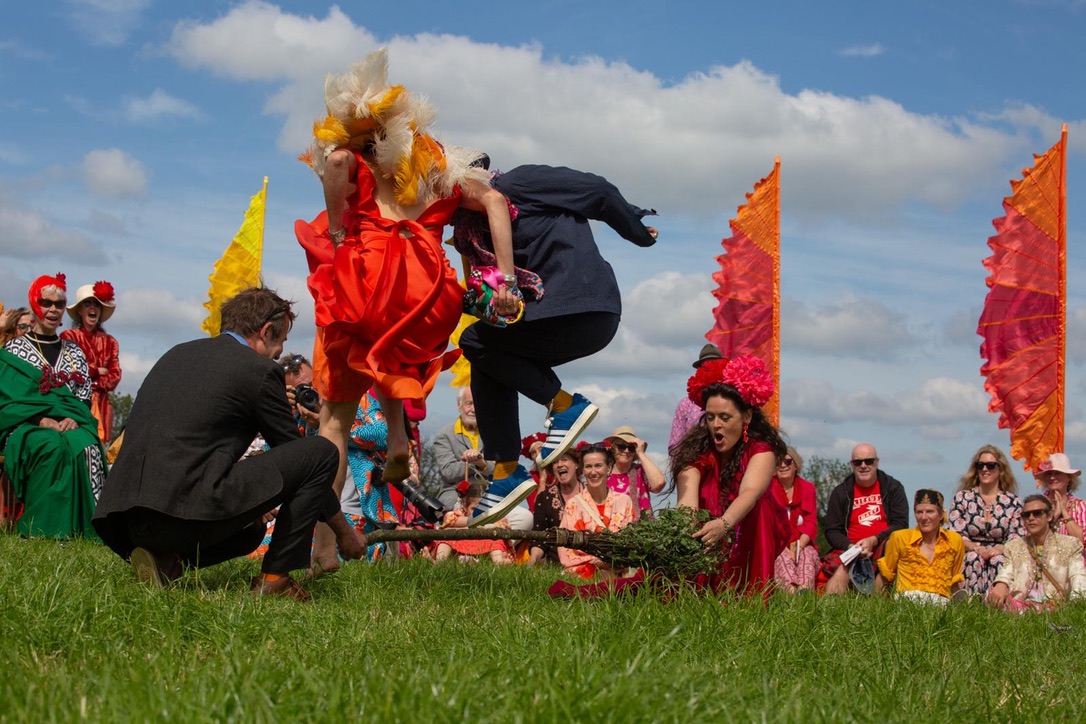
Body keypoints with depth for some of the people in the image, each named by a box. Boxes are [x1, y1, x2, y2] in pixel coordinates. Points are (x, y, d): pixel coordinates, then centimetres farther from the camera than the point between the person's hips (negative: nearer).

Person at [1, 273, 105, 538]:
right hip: (26, 426, -3)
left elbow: (84, 398, 14)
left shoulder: (74, 352, 20)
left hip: (71, 424, 3)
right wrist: (41, 420, -16)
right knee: (54, 446, -39)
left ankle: (87, 527, -35)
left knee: (87, 447, -34)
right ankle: (47, 528, -36)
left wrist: (74, 419, -9)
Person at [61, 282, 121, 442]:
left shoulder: (109, 342, 16)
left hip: (101, 404, 4)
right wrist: (97, 371, 2)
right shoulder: (68, 337, 5)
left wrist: (88, 380, -5)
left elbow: (115, 377, 7)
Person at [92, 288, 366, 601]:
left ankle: (165, 560, 8)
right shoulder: (260, 370, 2)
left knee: (251, 528, 35)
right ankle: (274, 578, 2)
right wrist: (344, 531, 21)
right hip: (191, 508, -8)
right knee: (322, 451, 3)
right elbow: (299, 454, 9)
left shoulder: (178, 354, 24)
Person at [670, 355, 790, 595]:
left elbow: (749, 493, -40)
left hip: (753, 539, -1)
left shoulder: (761, 450, -20)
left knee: (758, 508, -29)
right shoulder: (695, 452, -17)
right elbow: (687, 501, -33)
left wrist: (723, 524, -61)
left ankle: (755, 597, -27)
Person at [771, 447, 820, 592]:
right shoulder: (767, 488, 5)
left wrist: (798, 547, -16)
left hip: (801, 544, 2)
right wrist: (784, 548, -21)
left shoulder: (807, 488, 14)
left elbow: (811, 523, 4)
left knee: (808, 555, -31)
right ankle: (792, 591, -64)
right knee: (783, 558, -34)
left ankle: (804, 591, -63)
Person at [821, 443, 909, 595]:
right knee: (841, 571, -33)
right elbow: (832, 531, 11)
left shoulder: (893, 488, 12)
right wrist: (850, 546, -12)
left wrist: (874, 540, -14)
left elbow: (901, 524, 2)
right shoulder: (841, 492, 15)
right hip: (851, 551, 2)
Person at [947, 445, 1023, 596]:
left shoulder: (1013, 503, 11)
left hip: (1000, 556, 0)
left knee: (999, 561, -34)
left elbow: (1017, 539, 4)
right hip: (968, 556, 0)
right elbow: (955, 534, 1)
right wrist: (975, 547, -20)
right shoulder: (962, 498, 11)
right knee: (973, 558, -34)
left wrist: (1000, 549, -19)